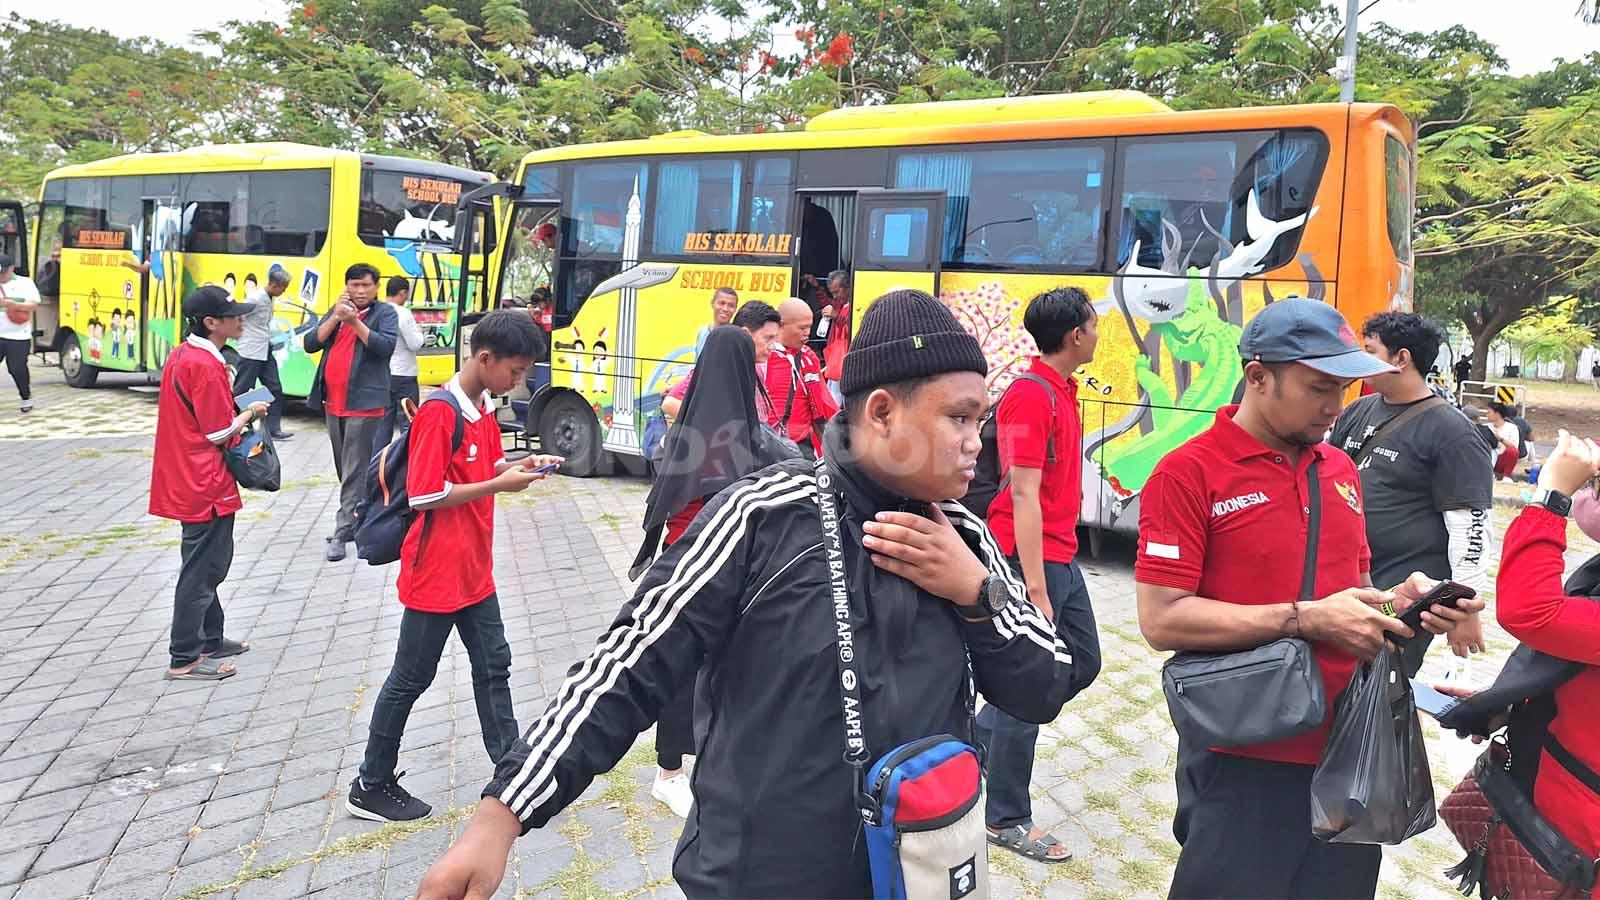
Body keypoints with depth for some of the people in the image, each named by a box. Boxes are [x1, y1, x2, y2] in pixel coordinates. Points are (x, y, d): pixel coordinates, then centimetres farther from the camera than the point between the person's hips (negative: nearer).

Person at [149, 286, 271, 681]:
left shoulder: (180, 355, 8)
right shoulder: (206, 365, -21)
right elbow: (219, 433, -19)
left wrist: (234, 410, 8)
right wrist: (250, 413, -3)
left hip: (186, 481, 10)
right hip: (205, 485, -10)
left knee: (207, 564, 20)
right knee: (201, 570, 0)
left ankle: (210, 639, 32)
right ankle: (184, 660, 8)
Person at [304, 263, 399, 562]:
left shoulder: (385, 312, -1)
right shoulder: (337, 310, 14)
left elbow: (386, 346, -17)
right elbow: (311, 344, 4)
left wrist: (354, 321, -20)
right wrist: (336, 317, -8)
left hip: (363, 403, -6)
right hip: (333, 402, 6)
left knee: (355, 470, -7)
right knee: (345, 468, 15)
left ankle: (343, 531, -6)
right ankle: (358, 519, 28)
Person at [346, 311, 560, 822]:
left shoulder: (484, 407, 6)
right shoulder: (438, 414, -21)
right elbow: (423, 495, -23)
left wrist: (518, 466, -4)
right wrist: (500, 485, -23)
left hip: (475, 571, 9)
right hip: (435, 574, -9)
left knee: (493, 668, 13)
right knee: (411, 679, 5)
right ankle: (371, 787, 21)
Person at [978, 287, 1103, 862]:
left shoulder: (1062, 391, 11)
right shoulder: (1031, 396, -18)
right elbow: (1023, 498, -23)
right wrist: (1035, 590, -25)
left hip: (1061, 556, 10)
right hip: (1033, 559, -10)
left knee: (1083, 661, 18)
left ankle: (981, 735, 30)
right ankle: (1006, 820, 13)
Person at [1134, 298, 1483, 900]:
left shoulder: (1341, 470, 9)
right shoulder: (1188, 474, -13)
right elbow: (1163, 619, -19)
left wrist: (1398, 600, -3)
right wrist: (1305, 619, -20)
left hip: (1350, 751, 7)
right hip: (1244, 765, -6)